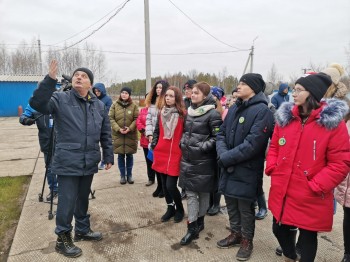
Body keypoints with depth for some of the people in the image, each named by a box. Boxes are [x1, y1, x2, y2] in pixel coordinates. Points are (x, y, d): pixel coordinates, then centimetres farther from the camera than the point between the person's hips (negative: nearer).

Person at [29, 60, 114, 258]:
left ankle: (83, 230, 39)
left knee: (83, 199, 20)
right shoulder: (60, 99, -5)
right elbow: (37, 103, -24)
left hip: (89, 163, 4)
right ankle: (63, 239, 23)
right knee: (67, 202, 3)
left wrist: (109, 156, 10)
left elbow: (106, 134, 11)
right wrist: (50, 80, -33)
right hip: (68, 163, -4)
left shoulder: (99, 105, 7)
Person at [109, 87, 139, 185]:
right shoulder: (114, 105, 2)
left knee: (129, 155, 9)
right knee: (120, 156, 7)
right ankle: (122, 175, 22)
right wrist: (118, 129, -14)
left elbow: (136, 119, -4)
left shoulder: (134, 105, 0)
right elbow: (110, 118, -2)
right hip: (118, 134, 0)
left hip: (131, 135, 0)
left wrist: (130, 128, -17)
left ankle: (129, 175, 24)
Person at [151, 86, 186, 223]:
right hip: (161, 153, 5)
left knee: (171, 185, -6)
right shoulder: (162, 112, 9)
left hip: (175, 154, -5)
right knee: (164, 184, 13)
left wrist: (183, 148, -8)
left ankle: (180, 209, 20)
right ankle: (170, 208, 32)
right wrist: (153, 146, 8)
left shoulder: (182, 114, -7)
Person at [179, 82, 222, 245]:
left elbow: (217, 137, -13)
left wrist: (201, 147, -19)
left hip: (203, 160, -6)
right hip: (188, 158, 6)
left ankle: (199, 221, 28)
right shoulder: (189, 111, 11)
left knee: (203, 192, 10)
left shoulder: (212, 114, -11)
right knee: (190, 192, 6)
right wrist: (183, 143, 7)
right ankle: (192, 227, 14)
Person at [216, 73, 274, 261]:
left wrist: (226, 158, -17)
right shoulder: (234, 108, 9)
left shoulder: (262, 111, -15)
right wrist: (222, 154, -11)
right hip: (228, 167, 7)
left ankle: (247, 240, 31)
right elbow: (221, 134, 7)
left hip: (246, 169, -7)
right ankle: (235, 234, 39)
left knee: (245, 207, 9)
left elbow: (252, 144, -22)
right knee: (230, 203, 18)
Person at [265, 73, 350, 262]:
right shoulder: (285, 117, 3)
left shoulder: (333, 123, -12)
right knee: (279, 229, 21)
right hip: (281, 192, 5)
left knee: (307, 235, 14)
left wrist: (316, 186, -17)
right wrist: (272, 168, -2)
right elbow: (274, 147, 12)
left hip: (310, 198, -5)